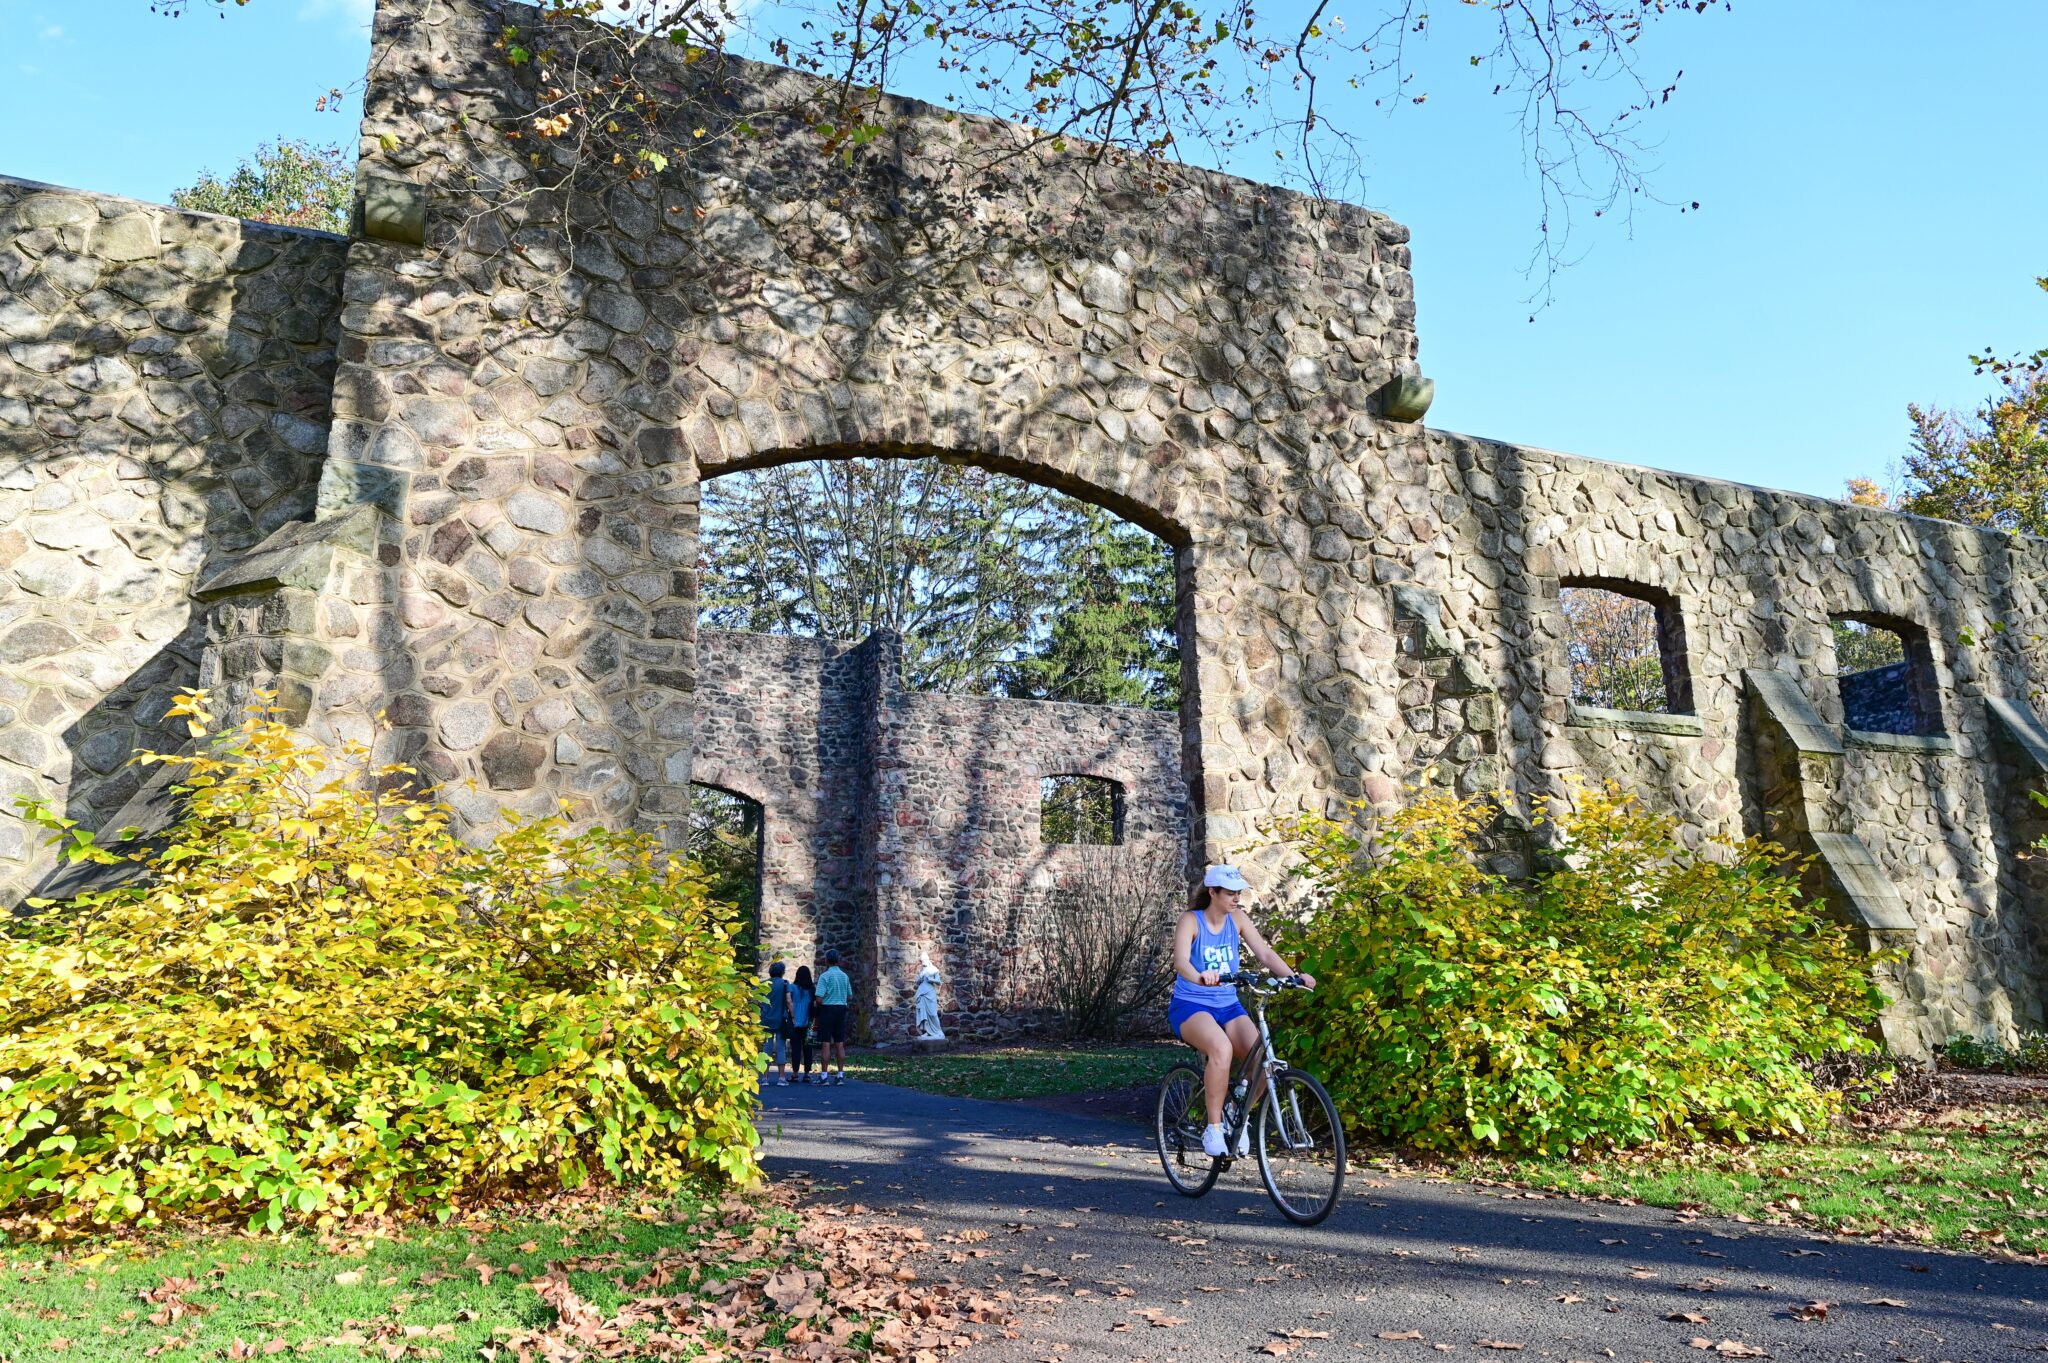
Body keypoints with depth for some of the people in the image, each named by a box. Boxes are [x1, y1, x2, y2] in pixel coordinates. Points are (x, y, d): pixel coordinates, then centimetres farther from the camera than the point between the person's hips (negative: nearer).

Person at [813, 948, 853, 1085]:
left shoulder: (825, 976, -11)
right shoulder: (844, 976, 8)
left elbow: (819, 999, -16)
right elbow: (850, 997, 13)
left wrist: (817, 1006, 4)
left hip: (827, 1009, -5)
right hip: (841, 1009, 6)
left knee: (826, 1044, -3)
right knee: (840, 1044, 8)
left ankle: (825, 1076, -3)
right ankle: (841, 1075, 9)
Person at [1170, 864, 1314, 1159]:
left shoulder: (1237, 919, 3)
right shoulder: (1191, 920, -11)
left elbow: (1265, 953, -6)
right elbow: (1180, 961, -27)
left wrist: (1294, 977, -24)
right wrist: (1200, 977, -50)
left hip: (1228, 1006, 5)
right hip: (1189, 1005, -5)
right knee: (1222, 1048, -36)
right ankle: (1213, 1127, -19)